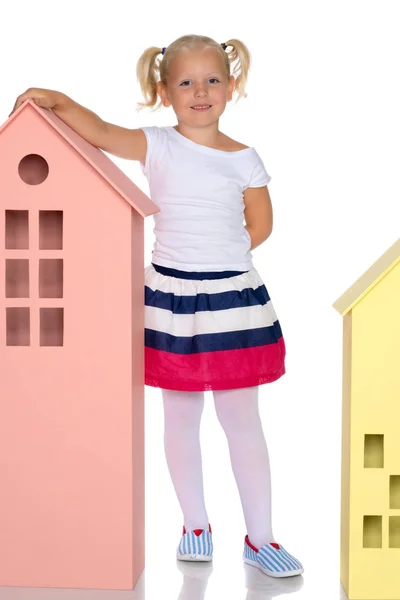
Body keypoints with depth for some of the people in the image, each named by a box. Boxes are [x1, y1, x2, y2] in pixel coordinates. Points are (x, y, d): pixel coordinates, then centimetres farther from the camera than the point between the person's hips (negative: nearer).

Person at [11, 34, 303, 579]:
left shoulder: (244, 160, 2)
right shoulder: (159, 147, -1)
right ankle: (195, 526, 28)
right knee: (181, 417, 11)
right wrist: (56, 99, -27)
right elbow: (102, 133, -15)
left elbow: (260, 226, 8)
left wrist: (215, 260, 5)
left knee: (242, 420, 5)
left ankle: (260, 537, 17)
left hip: (233, 298, 0)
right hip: (172, 299, 0)